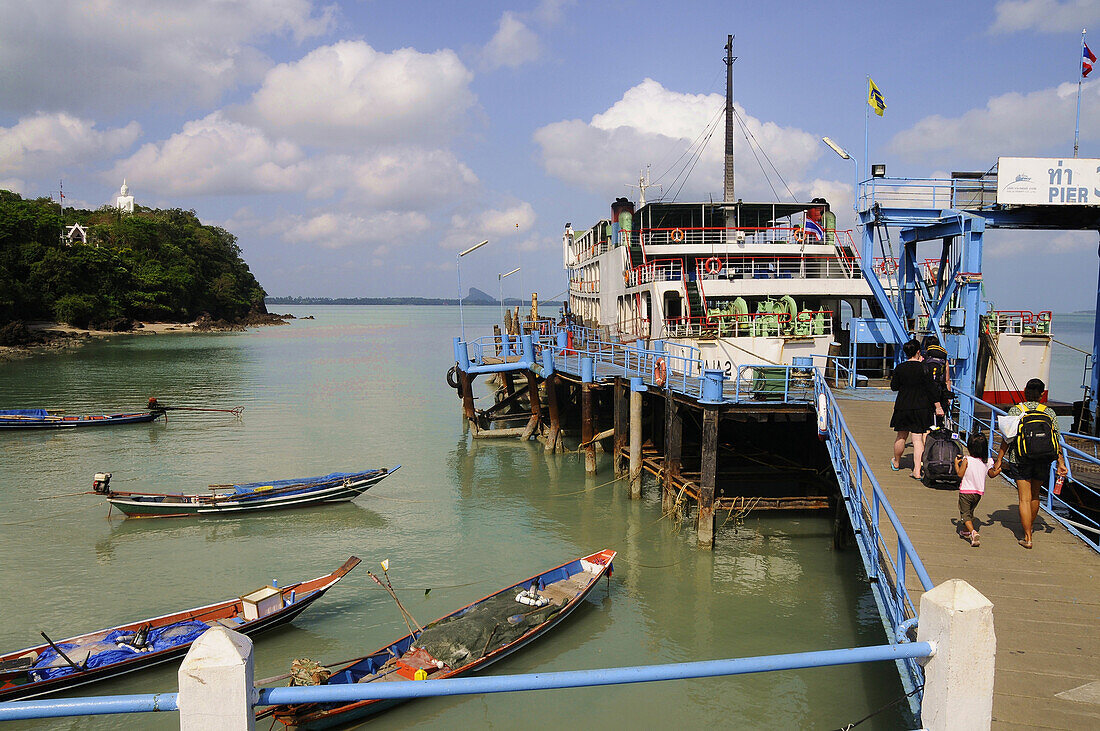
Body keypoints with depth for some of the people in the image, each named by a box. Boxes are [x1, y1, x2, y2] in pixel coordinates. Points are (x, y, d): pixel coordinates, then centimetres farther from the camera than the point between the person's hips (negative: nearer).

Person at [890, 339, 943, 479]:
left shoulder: (899, 369, -4)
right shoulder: (924, 368, -10)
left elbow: (894, 387, 5)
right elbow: (931, 389, -9)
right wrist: (937, 406, -3)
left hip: (903, 407, 2)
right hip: (922, 407, -1)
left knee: (901, 436, 17)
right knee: (918, 438, 0)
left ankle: (896, 463, 36)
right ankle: (917, 470, -6)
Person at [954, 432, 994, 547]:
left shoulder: (966, 460, -16)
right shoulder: (987, 462, -1)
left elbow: (960, 474, -15)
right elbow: (991, 475, 13)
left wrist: (956, 463, 0)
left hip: (966, 491, -5)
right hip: (979, 492, 5)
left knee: (965, 514, 0)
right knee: (970, 512, 25)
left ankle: (973, 532, -23)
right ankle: (965, 531, 40)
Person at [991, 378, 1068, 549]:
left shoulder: (1015, 410, -3)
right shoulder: (1049, 413, 4)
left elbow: (1007, 439, -6)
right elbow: (1057, 440, 1)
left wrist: (999, 460, -2)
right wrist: (1061, 463, 4)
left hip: (1021, 461, -3)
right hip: (1043, 462, 3)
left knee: (1024, 498, -1)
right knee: (1034, 496, 21)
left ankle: (1027, 538, -4)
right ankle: (1029, 527, 38)